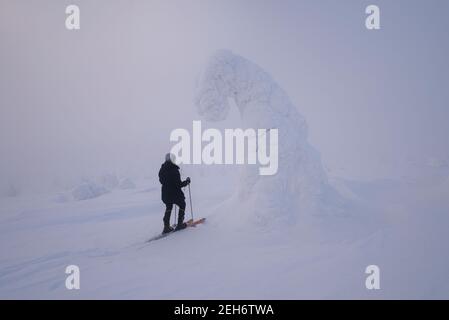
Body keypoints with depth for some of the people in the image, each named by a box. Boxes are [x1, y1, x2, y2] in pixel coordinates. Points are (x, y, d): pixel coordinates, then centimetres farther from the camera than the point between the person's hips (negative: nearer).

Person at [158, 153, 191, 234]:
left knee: (168, 208, 23)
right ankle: (180, 224, 20)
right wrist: (187, 181, -4)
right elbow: (179, 184, -21)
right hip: (175, 193, -6)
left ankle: (166, 227, 16)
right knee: (182, 205, 19)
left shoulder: (162, 169, -2)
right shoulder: (174, 170, -23)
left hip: (165, 193, 6)